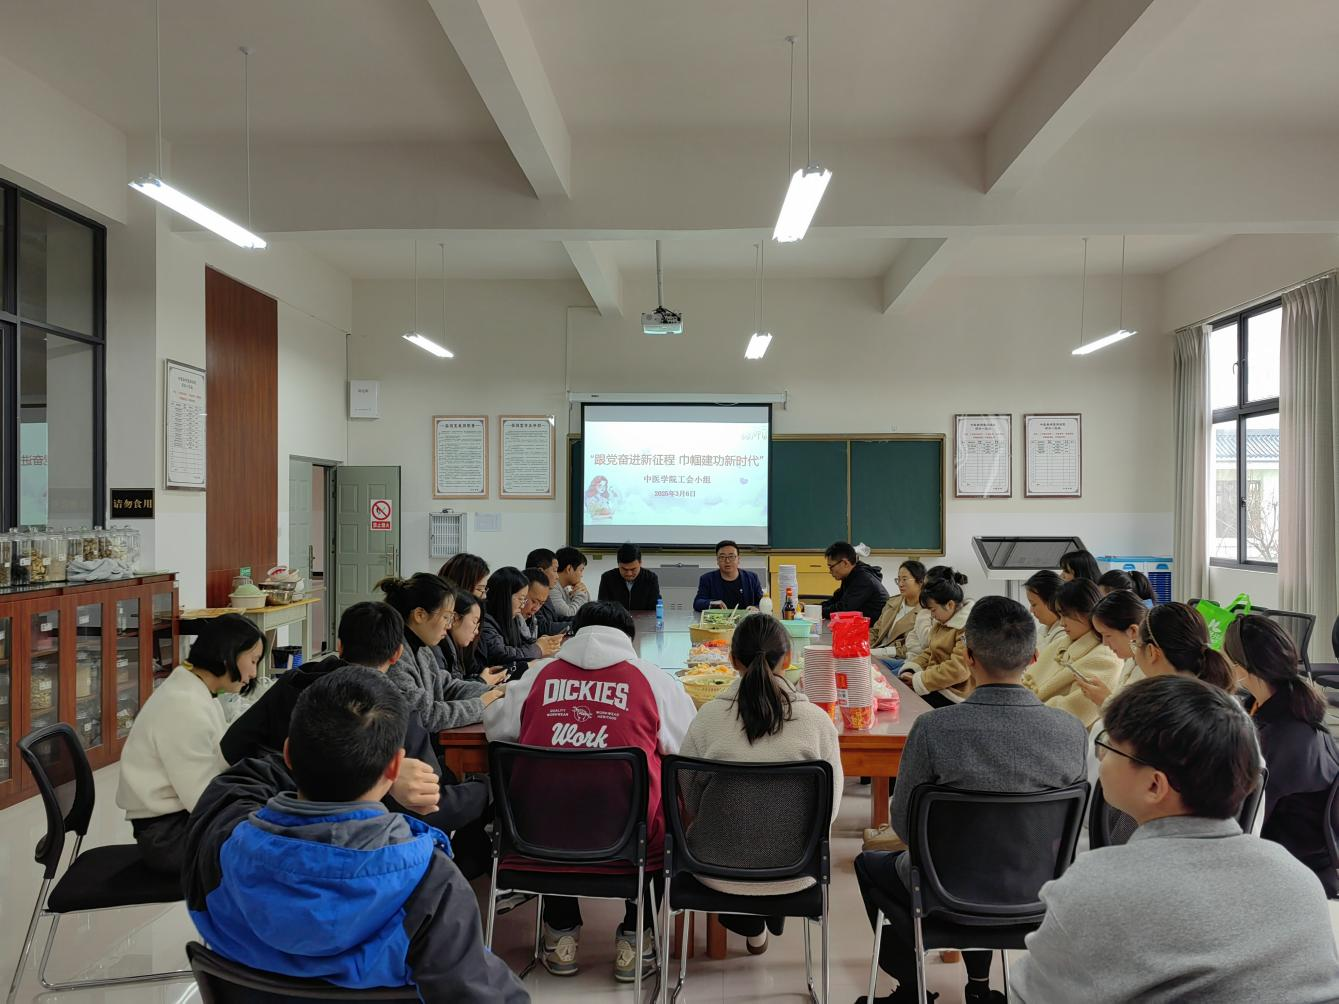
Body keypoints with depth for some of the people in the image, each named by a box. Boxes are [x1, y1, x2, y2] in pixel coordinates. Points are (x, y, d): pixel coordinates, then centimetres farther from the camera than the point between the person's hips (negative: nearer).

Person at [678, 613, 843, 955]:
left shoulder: (707, 717, -15)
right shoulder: (817, 721, -15)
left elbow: (691, 803, -2)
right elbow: (830, 806, -3)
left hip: (719, 870, 0)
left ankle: (752, 925, 33)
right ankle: (771, 916, 41)